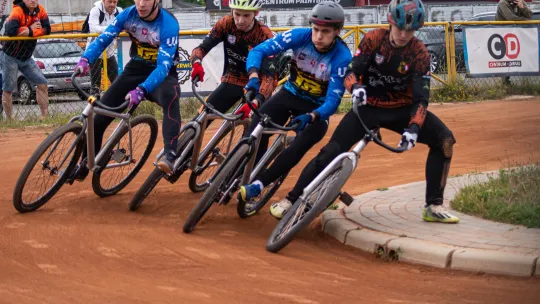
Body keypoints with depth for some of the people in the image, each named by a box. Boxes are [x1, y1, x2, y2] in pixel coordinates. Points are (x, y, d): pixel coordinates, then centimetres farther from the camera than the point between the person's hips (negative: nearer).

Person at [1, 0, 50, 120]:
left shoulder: (40, 10, -4)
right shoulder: (18, 11, -22)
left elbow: (47, 29, -13)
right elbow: (10, 30, -38)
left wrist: (29, 32, -26)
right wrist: (30, 29, -23)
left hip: (26, 58, 6)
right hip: (10, 57, -6)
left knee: (42, 83, 1)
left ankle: (45, 115, 7)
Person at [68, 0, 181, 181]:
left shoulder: (169, 24, -25)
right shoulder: (128, 15, -11)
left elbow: (164, 66, -32)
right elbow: (103, 39, -10)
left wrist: (141, 90, -47)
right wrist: (85, 60, -31)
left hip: (162, 74, -5)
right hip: (136, 69, 5)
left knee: (170, 98, -39)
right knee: (100, 113, -3)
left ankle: (170, 155, -48)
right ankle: (86, 164, 16)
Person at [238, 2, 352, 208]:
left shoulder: (342, 57, -26)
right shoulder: (300, 36, -19)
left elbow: (333, 100, -28)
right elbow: (259, 50, -21)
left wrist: (310, 117, -47)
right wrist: (254, 76, -41)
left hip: (317, 107, -2)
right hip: (290, 94, 3)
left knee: (299, 147, -28)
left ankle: (258, 185, -23)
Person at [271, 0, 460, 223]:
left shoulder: (419, 53, -13)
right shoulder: (373, 39, -13)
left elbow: (421, 97, -16)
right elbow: (350, 73, -17)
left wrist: (413, 128, -33)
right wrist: (356, 87, -41)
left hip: (401, 109, 1)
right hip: (369, 107, -1)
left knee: (444, 139, -17)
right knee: (332, 151, -17)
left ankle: (434, 206, -10)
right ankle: (292, 200, -5)